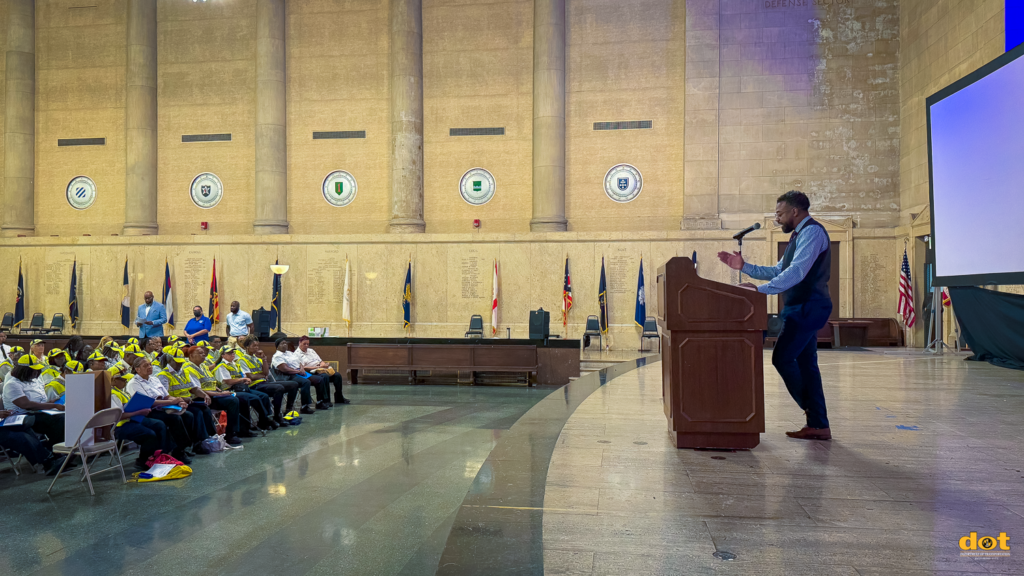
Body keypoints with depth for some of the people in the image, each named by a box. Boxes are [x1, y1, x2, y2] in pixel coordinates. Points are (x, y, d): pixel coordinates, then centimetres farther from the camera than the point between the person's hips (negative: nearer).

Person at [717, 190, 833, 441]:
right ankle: (819, 425, 12)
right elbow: (779, 271, 22)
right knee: (805, 364, 9)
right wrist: (744, 267, 14)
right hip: (803, 309, 10)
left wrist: (761, 289, -28)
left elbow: (796, 272, -24)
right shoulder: (800, 235, 21)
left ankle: (810, 405, 4)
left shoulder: (812, 232, -12)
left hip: (807, 308, -10)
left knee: (782, 357, -11)